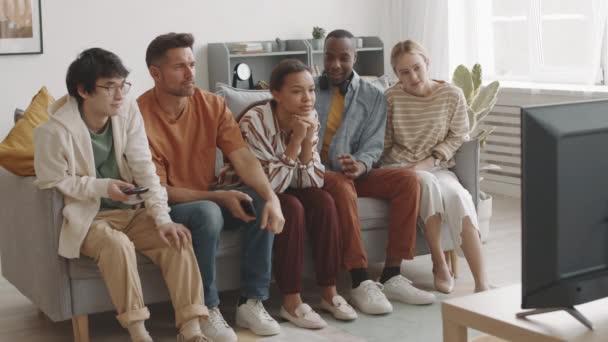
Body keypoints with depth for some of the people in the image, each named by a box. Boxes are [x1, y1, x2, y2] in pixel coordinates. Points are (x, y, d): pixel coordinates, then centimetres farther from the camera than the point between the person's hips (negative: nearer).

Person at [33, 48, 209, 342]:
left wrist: (163, 219, -19)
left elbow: (144, 168, -9)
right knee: (118, 244, -35)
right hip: (85, 218, -4)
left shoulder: (127, 110, -6)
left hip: (130, 210, 5)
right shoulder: (54, 132, -19)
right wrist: (100, 187, -23)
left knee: (176, 240, -19)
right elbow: (51, 185, -11)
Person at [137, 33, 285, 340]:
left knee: (260, 202, -20)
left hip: (210, 200, 6)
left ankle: (252, 302, -12)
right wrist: (218, 196, -25)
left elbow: (243, 158, -12)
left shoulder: (211, 104, -4)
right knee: (208, 213, -35)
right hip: (166, 208, -5)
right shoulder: (140, 117, -19)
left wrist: (271, 197, -30)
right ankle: (206, 310, -18)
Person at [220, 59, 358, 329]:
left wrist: (308, 141, -26)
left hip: (285, 189, 6)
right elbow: (269, 184, -29)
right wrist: (296, 140, -33)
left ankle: (329, 292, -11)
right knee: (292, 208, -30)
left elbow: (312, 183, -12)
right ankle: (291, 302, -23)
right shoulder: (255, 122, -27)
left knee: (323, 201, -21)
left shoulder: (310, 119, -9)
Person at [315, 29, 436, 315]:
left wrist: (361, 165, -24)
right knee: (341, 185, -37)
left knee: (407, 179, -22)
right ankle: (361, 283, -38)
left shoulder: (373, 97, 11)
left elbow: (373, 144, 0)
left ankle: (391, 276, -23)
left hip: (354, 173, 3)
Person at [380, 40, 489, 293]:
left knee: (458, 196, -31)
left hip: (437, 167, 1)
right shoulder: (392, 97, -2)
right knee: (428, 183, -35)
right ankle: (439, 265, -22)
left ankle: (481, 283, -35)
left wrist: (427, 162, -11)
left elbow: (457, 137, 2)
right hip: (399, 168, -1)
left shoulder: (452, 95, -1)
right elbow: (384, 143, 3)